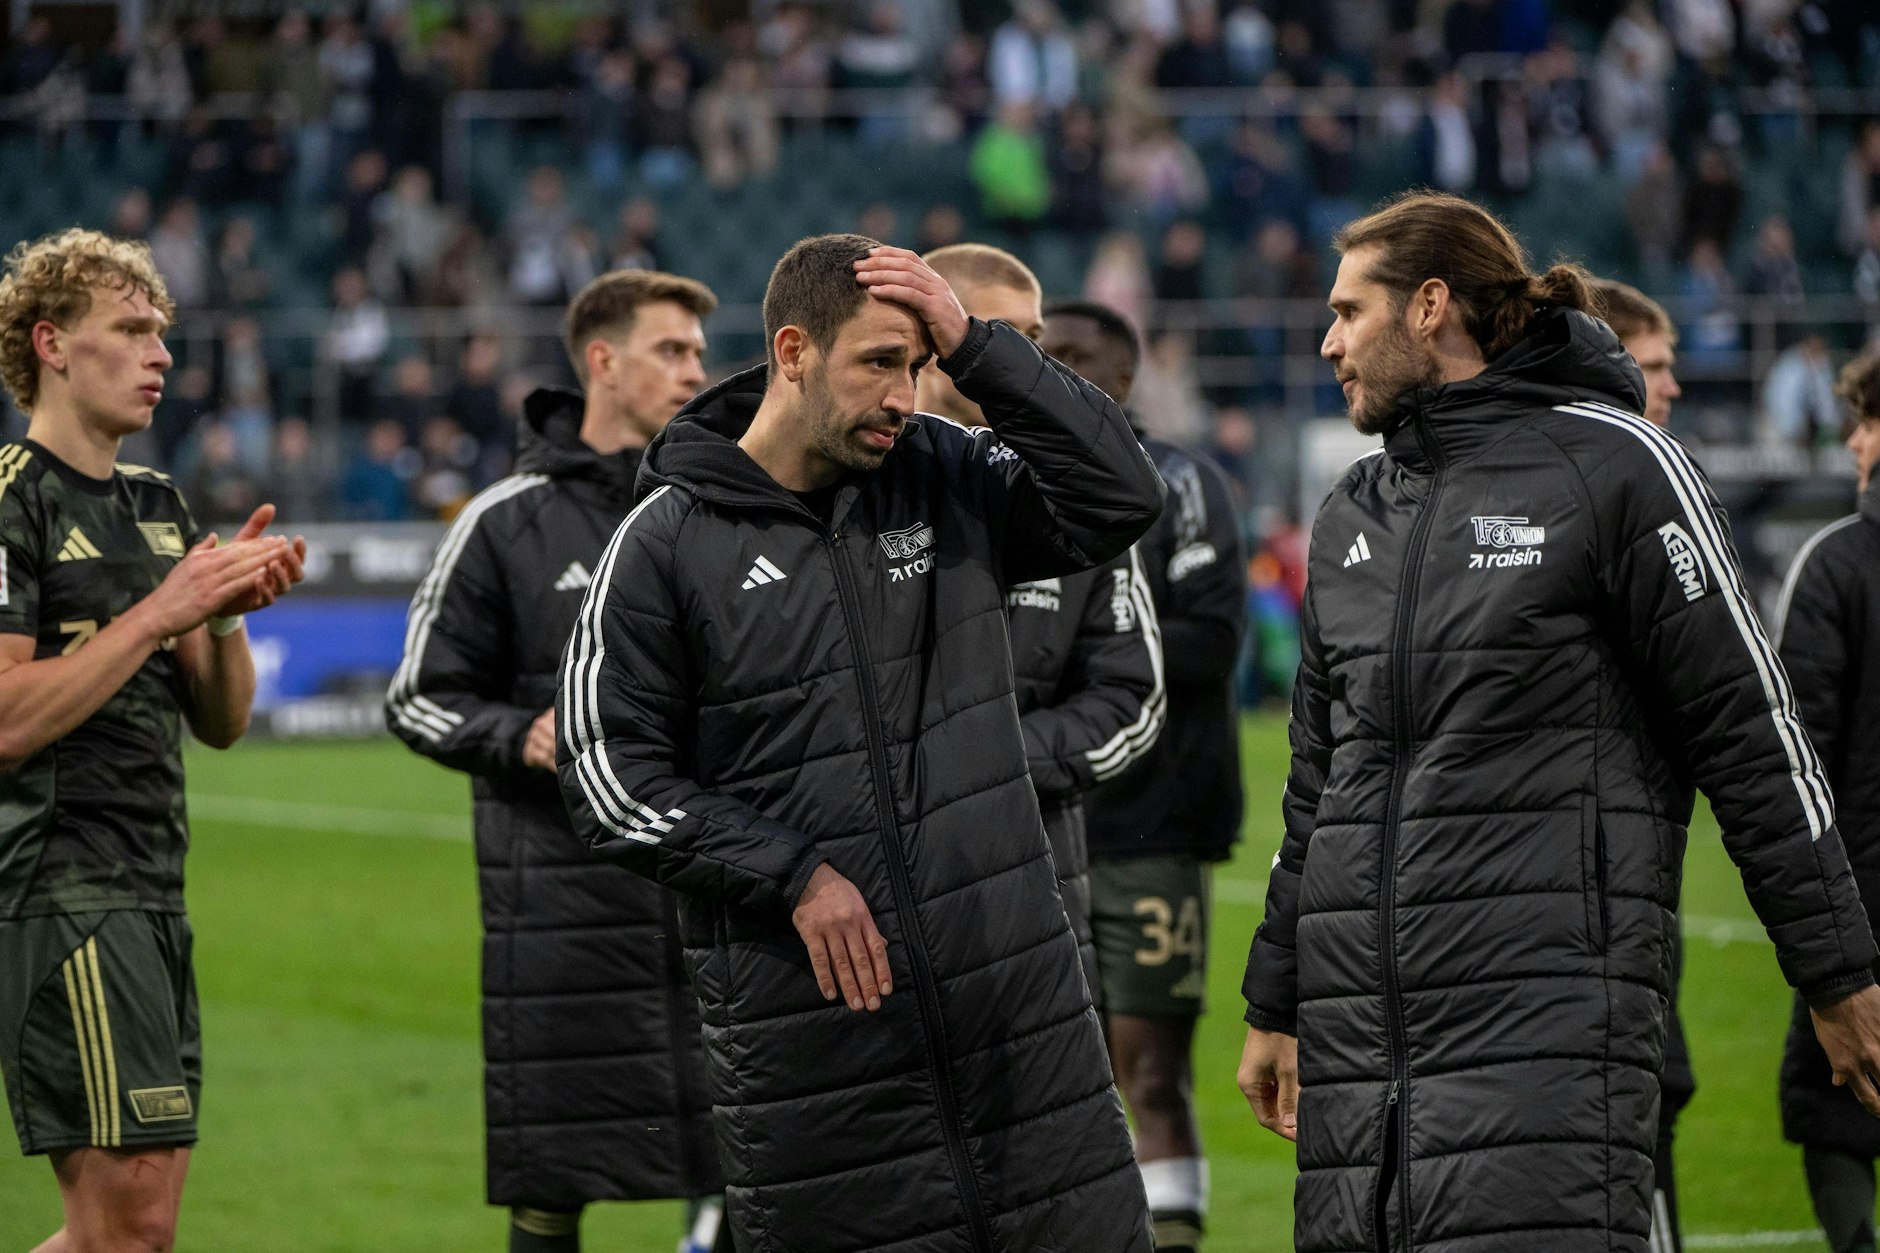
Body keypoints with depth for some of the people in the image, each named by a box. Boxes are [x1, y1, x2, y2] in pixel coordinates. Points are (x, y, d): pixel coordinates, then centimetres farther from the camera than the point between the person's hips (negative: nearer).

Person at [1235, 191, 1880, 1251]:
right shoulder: (1353, 517, 19)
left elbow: (1752, 730, -3)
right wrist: (1276, 1009, 28)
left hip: (1549, 1009, -7)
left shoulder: (1613, 466, -1)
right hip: (1359, 1033, 7)